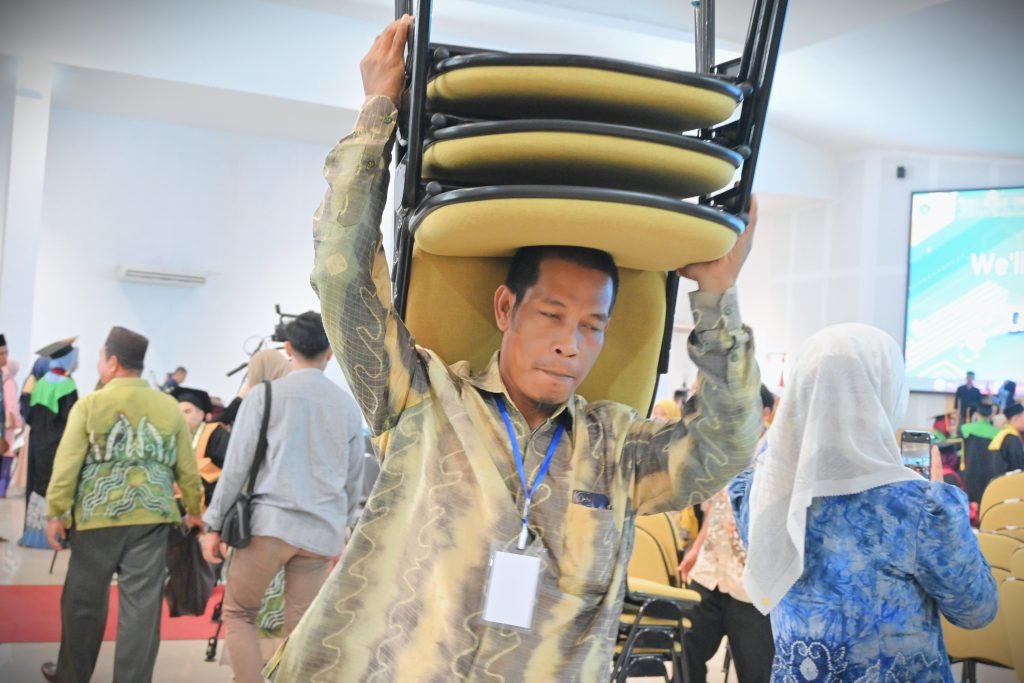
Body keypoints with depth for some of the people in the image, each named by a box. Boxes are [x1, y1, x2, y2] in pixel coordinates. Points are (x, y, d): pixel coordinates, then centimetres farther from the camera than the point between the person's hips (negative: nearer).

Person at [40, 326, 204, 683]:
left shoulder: (89, 404, -3)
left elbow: (67, 463, -5)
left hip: (98, 517, -1)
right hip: (151, 518, 1)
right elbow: (187, 469, 8)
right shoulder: (170, 407, 5)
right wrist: (193, 511, 20)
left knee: (84, 601, 15)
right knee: (141, 607, 3)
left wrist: (56, 512, 3)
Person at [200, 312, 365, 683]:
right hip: (322, 531, 3)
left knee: (239, 612, 13)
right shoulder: (348, 405, 10)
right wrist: (345, 532, 24)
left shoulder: (265, 394, 1)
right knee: (300, 627, 9)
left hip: (270, 522, -3)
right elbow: (354, 479, 14)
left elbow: (236, 465, -2)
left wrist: (214, 523, 4)